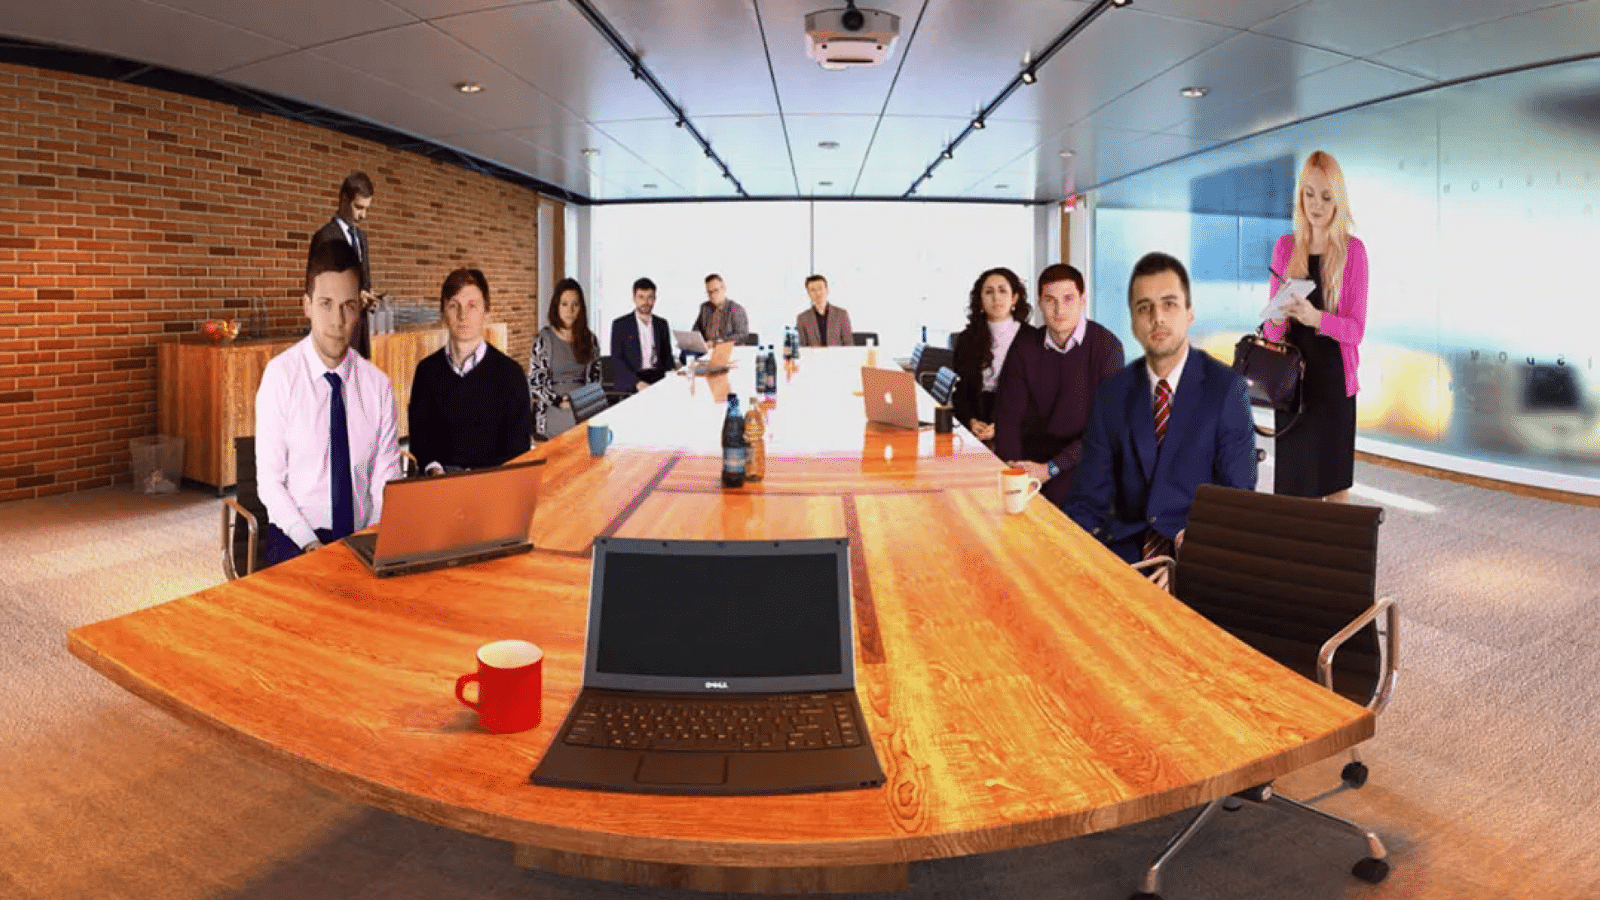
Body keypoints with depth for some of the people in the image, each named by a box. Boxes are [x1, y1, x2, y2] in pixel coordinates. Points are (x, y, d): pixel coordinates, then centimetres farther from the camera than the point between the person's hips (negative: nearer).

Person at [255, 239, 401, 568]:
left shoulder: (377, 383, 1)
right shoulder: (280, 376, -4)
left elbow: (385, 478, 2)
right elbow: (270, 481, -5)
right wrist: (310, 544, -15)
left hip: (362, 540, 3)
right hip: (295, 542, -2)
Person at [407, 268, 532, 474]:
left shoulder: (510, 372, 2)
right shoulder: (428, 370, 9)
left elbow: (518, 446, 1)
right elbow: (418, 433, 10)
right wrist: (434, 469, -9)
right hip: (441, 477, 1)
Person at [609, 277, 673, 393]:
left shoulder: (662, 324, 18)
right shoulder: (620, 324, 5)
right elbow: (616, 359, -3)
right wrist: (637, 383, -17)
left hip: (658, 377, 4)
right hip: (629, 381, -3)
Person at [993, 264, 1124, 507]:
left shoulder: (1107, 347, -8)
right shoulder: (1024, 349, 5)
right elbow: (1008, 416, 1)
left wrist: (1050, 469, -19)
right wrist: (1016, 470, -17)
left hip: (1081, 460, -3)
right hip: (1032, 457, 3)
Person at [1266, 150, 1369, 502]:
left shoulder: (1353, 250, -4)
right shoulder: (1285, 247, 5)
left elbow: (1356, 328, -8)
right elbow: (1272, 327, 6)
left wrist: (1316, 317, -26)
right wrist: (1278, 318, -16)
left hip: (1333, 377, -3)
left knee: (1334, 481, 2)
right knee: (1291, 479, 4)